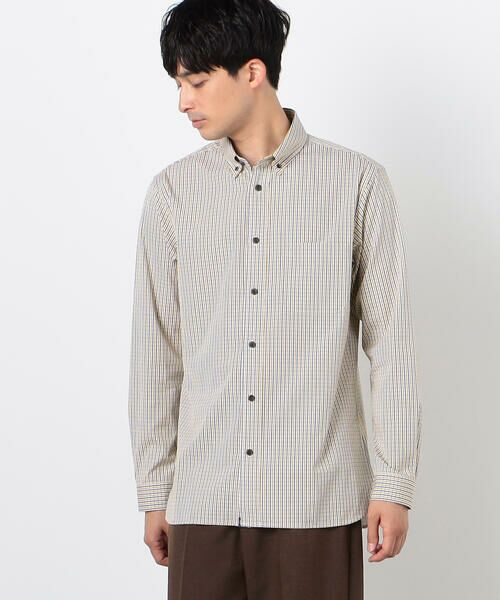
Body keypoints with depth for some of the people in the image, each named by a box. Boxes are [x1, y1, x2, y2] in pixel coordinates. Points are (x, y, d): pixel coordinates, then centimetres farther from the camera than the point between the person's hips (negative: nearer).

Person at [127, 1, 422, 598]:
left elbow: (390, 341, 0)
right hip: (202, 498, 2)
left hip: (317, 500, -2)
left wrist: (395, 480, -2)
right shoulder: (172, 191, 5)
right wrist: (154, 491, 9)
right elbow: (156, 353, 8)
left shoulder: (357, 183, -2)